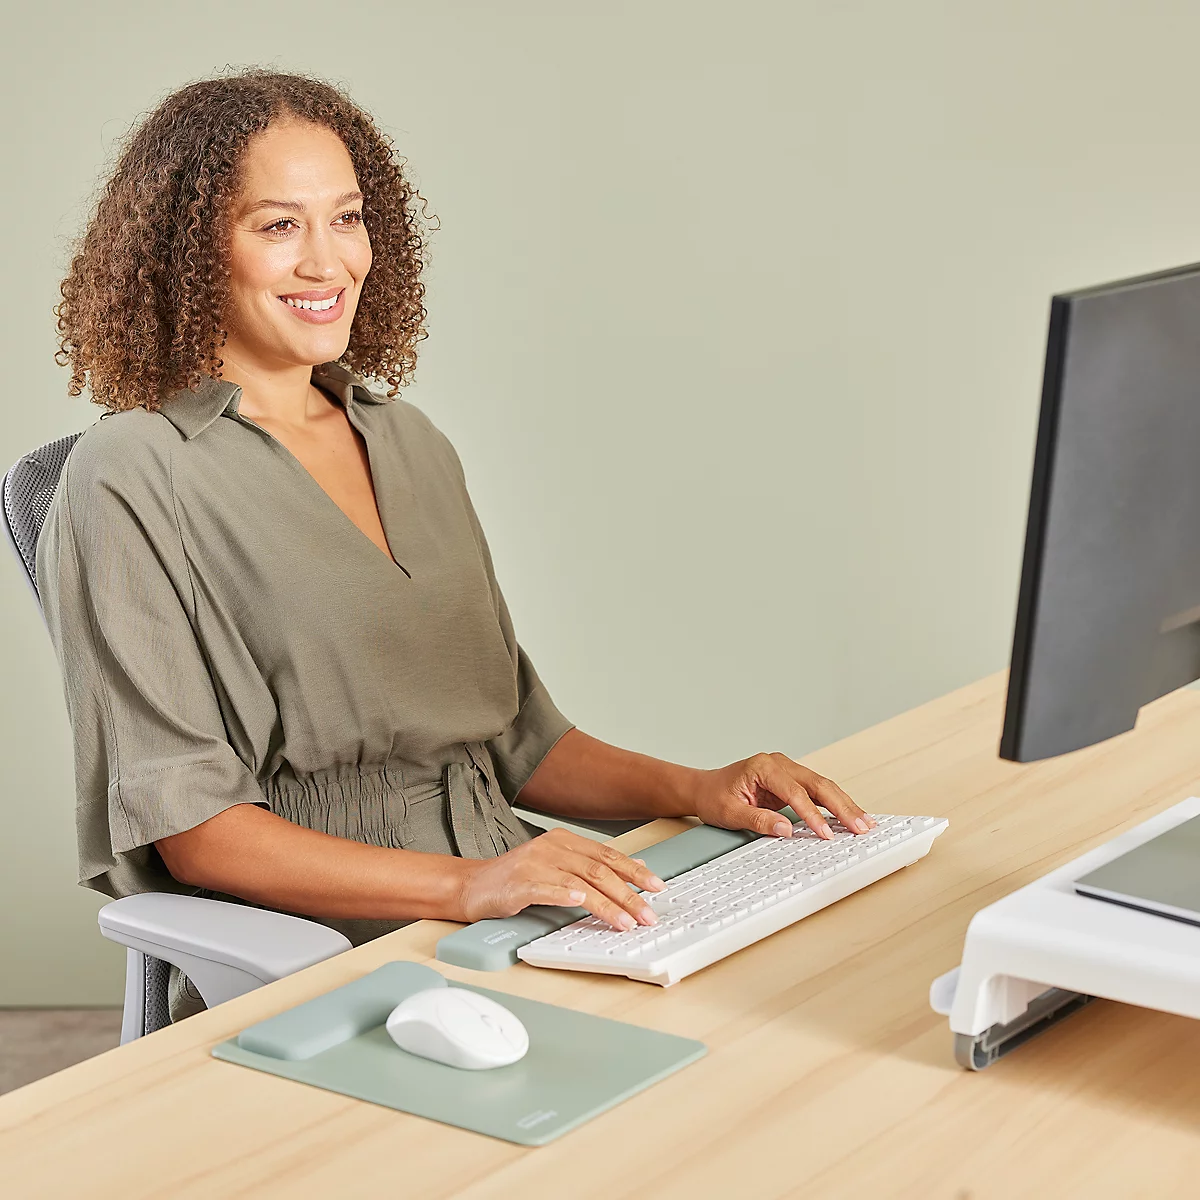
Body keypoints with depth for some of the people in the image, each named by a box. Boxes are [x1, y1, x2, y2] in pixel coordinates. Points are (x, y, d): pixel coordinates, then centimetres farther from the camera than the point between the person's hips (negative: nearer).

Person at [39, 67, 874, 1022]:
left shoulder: (409, 442, 18)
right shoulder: (132, 475, -4)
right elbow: (187, 823, -11)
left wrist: (693, 789, 4)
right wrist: (464, 885, -23)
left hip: (507, 940, 7)